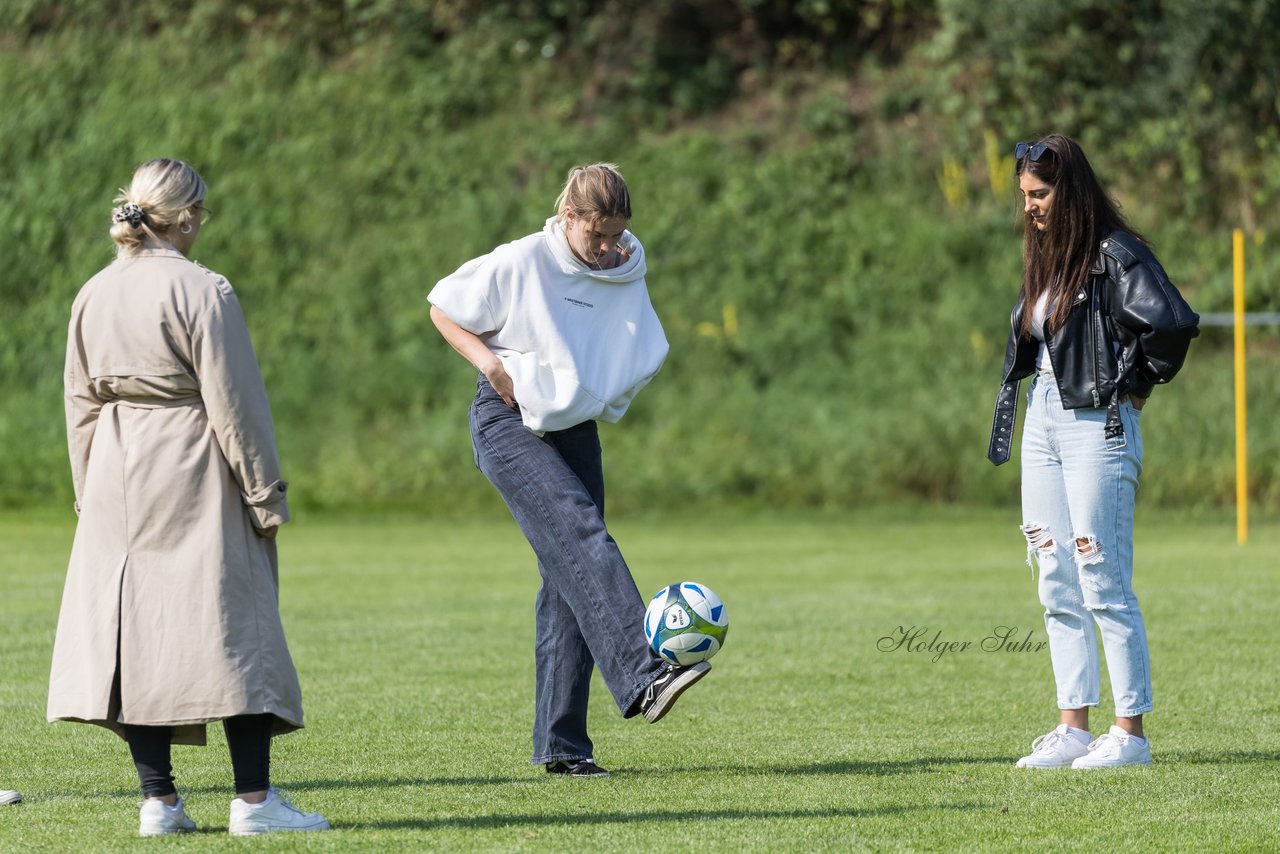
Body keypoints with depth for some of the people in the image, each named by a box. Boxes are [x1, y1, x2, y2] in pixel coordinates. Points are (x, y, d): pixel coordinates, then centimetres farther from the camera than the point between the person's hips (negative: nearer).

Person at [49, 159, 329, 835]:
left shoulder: (93, 296, 7)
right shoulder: (202, 292, -12)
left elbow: (80, 404, 13)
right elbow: (234, 401, -10)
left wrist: (89, 494, 21)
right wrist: (265, 494, -4)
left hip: (116, 477, 6)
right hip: (194, 476, -6)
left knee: (132, 627, 6)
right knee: (230, 626, -3)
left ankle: (158, 800, 5)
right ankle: (253, 798, -6)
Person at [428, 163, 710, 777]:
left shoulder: (626, 275, 7)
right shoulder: (520, 264, -9)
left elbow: (646, 357, 22)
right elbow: (444, 308, 0)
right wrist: (489, 362, -13)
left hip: (575, 427, 6)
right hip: (509, 422, -6)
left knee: (569, 576, 2)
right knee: (580, 532, -26)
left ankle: (560, 743, 5)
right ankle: (641, 678, -42)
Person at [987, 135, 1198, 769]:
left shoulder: (1114, 254, -13)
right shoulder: (1045, 257, 13)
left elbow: (1174, 322, -25)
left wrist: (1138, 385, -12)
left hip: (1096, 428, -9)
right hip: (1042, 424, 9)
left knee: (1104, 587, -8)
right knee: (1058, 590, 9)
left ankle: (1130, 733, -3)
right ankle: (1073, 728, 12)